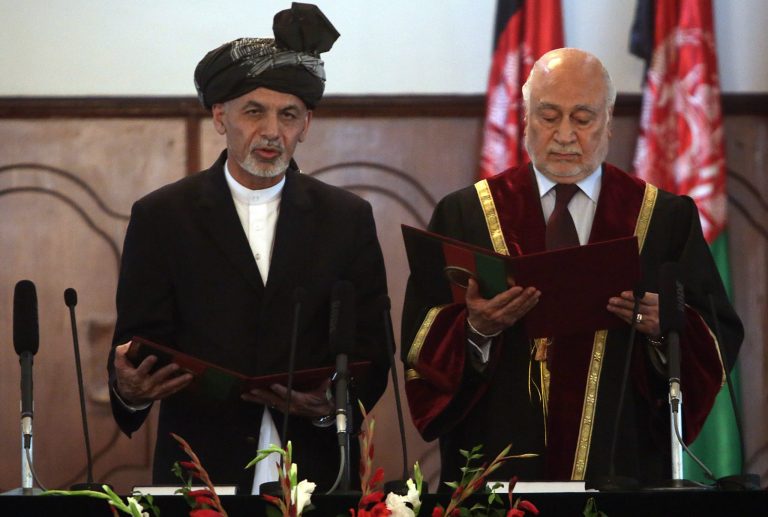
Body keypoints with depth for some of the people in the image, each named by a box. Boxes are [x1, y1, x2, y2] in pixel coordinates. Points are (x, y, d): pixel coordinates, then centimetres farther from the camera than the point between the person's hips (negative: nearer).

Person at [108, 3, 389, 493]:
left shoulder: (349, 218, 7)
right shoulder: (161, 217, 3)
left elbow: (370, 352, 4)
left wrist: (331, 404, -16)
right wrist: (131, 390, -22)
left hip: (318, 471, 1)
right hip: (202, 470, -1)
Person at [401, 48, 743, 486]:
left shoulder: (668, 219, 7)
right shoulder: (464, 215, 5)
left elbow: (722, 339, 1)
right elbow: (420, 346, 0)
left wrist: (666, 329, -18)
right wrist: (475, 328, -19)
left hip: (622, 463, 0)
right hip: (500, 463, 0)